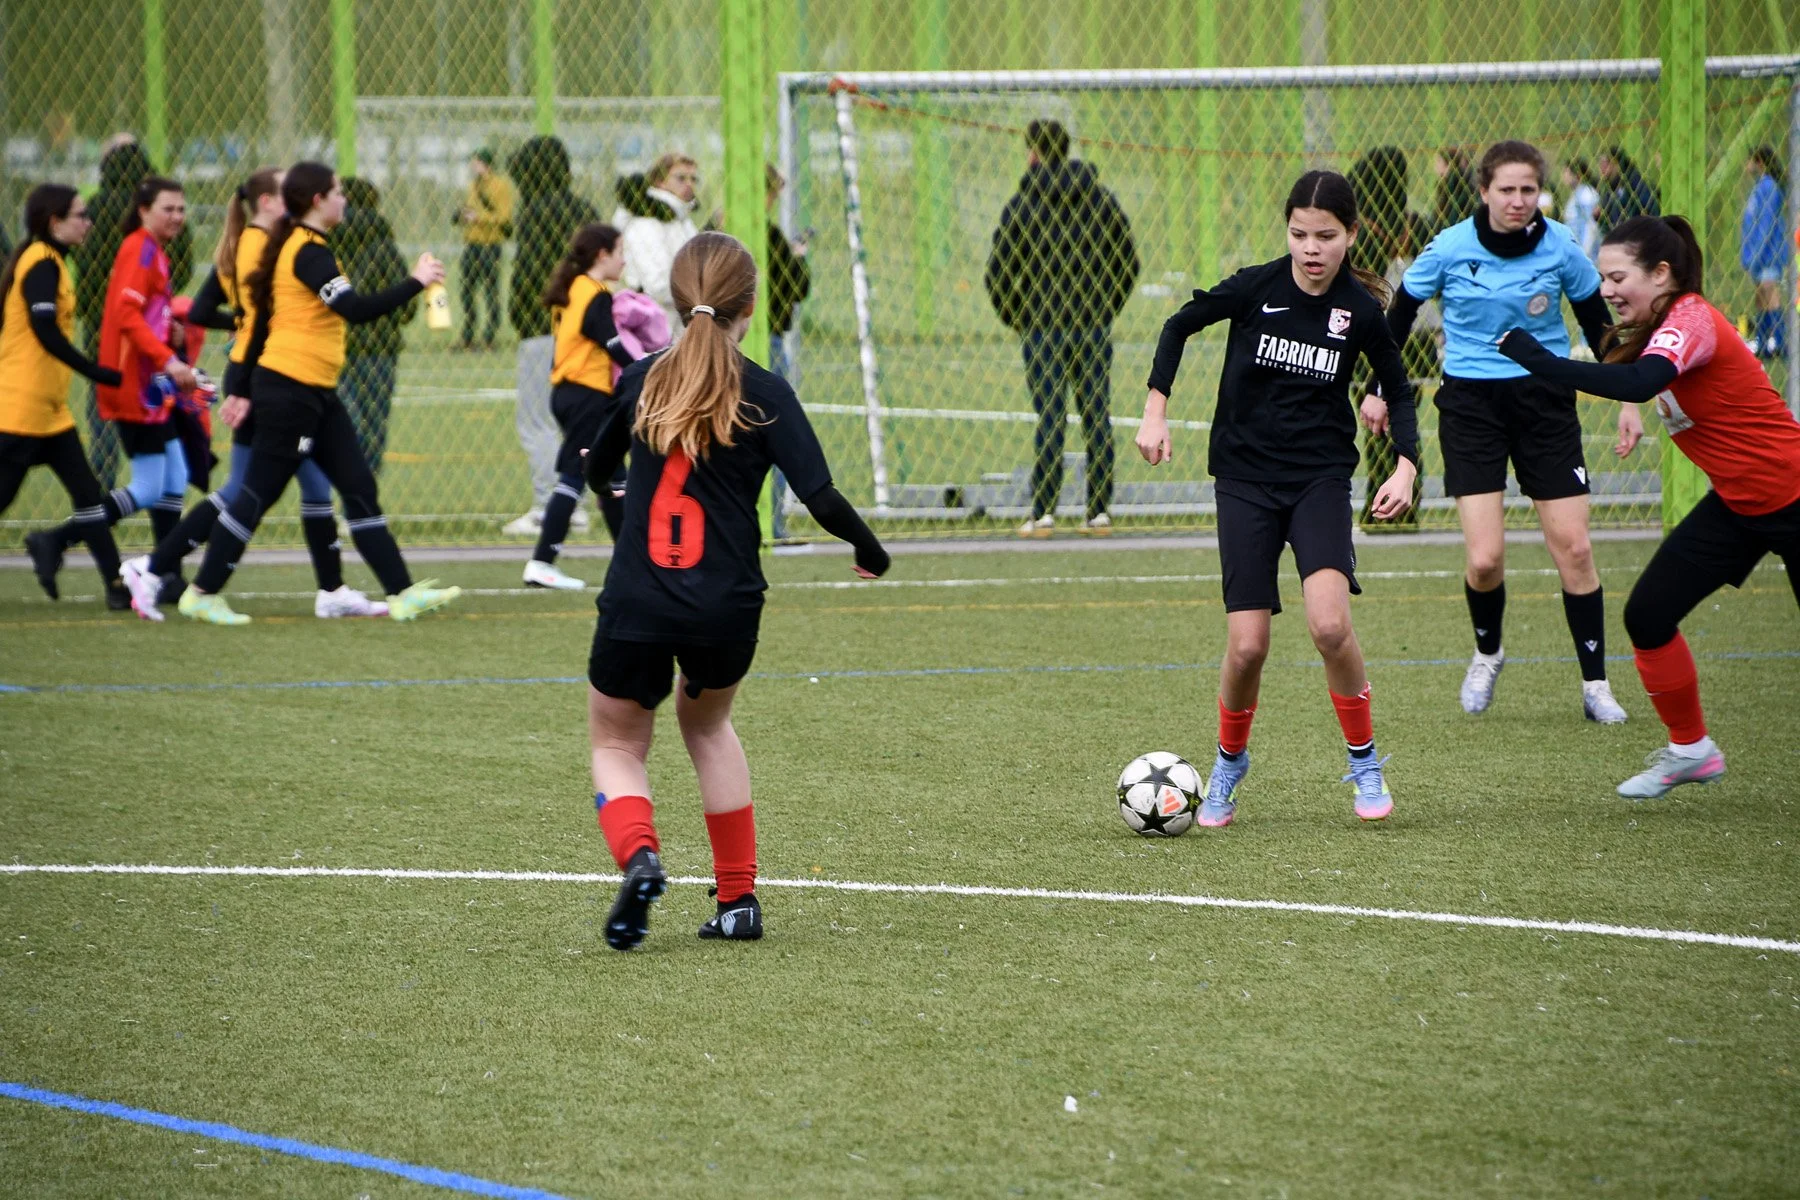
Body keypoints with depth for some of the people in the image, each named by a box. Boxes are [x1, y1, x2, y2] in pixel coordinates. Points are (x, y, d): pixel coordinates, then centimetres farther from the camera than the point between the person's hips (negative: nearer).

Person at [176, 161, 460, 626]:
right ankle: (202, 594, 5)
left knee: (359, 487, 7)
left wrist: (244, 387, 20)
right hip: (290, 391, -10)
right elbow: (356, 308, -27)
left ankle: (403, 593, 7)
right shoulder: (309, 252, -16)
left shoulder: (295, 246, 14)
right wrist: (416, 282, -18)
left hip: (315, 395, 10)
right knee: (259, 494, -3)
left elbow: (262, 319, 17)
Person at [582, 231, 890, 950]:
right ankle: (738, 899, 23)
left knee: (617, 746, 18)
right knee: (707, 724, 28)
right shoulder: (764, 396, -6)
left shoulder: (641, 379, 2)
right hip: (727, 610, 0)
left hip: (636, 604, 0)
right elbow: (820, 496, -11)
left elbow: (597, 470, 19)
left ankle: (638, 856, -15)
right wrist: (870, 552, 8)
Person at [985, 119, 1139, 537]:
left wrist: (1017, 321, 8)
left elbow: (997, 275, -6)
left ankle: (1043, 512, -4)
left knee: (1050, 420, -2)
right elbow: (1129, 263, 10)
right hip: (1095, 329, 3)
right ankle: (1100, 512, 4)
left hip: (1043, 328, -3)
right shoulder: (1103, 200, 6)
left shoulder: (1021, 205, -5)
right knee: (1098, 418, 5)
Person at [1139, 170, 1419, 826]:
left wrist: (1405, 465, -4)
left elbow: (1398, 390, 9)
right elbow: (1178, 326, 8)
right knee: (1247, 647, -8)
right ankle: (1229, 762, 21)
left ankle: (1364, 760, -2)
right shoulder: (1256, 287, -9)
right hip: (1245, 479, 0)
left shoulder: (1361, 310, -6)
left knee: (1329, 624, -23)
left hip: (1321, 478, 0)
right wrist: (1156, 411, 1)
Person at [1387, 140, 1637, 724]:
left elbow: (1598, 324, 7)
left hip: (1545, 397, 1)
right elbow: (1400, 311, 5)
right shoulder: (1450, 249, -10)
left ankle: (1596, 685, 9)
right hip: (1471, 401, -1)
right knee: (1484, 560, -11)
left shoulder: (1559, 247, -6)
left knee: (1573, 548, -3)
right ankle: (1487, 654, 20)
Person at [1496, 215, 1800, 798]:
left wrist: (1540, 360, -44)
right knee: (1648, 616, 0)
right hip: (1737, 503, 9)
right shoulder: (1660, 328, 4)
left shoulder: (1690, 320, -25)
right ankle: (1690, 749, 15)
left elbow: (1640, 384, -43)